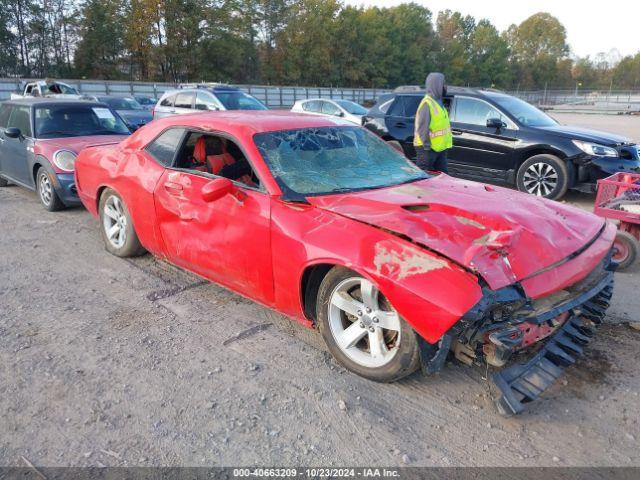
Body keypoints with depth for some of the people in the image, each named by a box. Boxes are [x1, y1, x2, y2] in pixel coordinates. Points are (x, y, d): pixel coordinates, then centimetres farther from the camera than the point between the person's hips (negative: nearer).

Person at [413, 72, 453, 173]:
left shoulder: (438, 102, 16)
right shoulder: (427, 103, -15)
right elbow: (422, 127, -21)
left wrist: (444, 144, 20)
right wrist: (427, 146, -23)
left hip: (439, 147, 10)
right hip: (428, 148, -10)